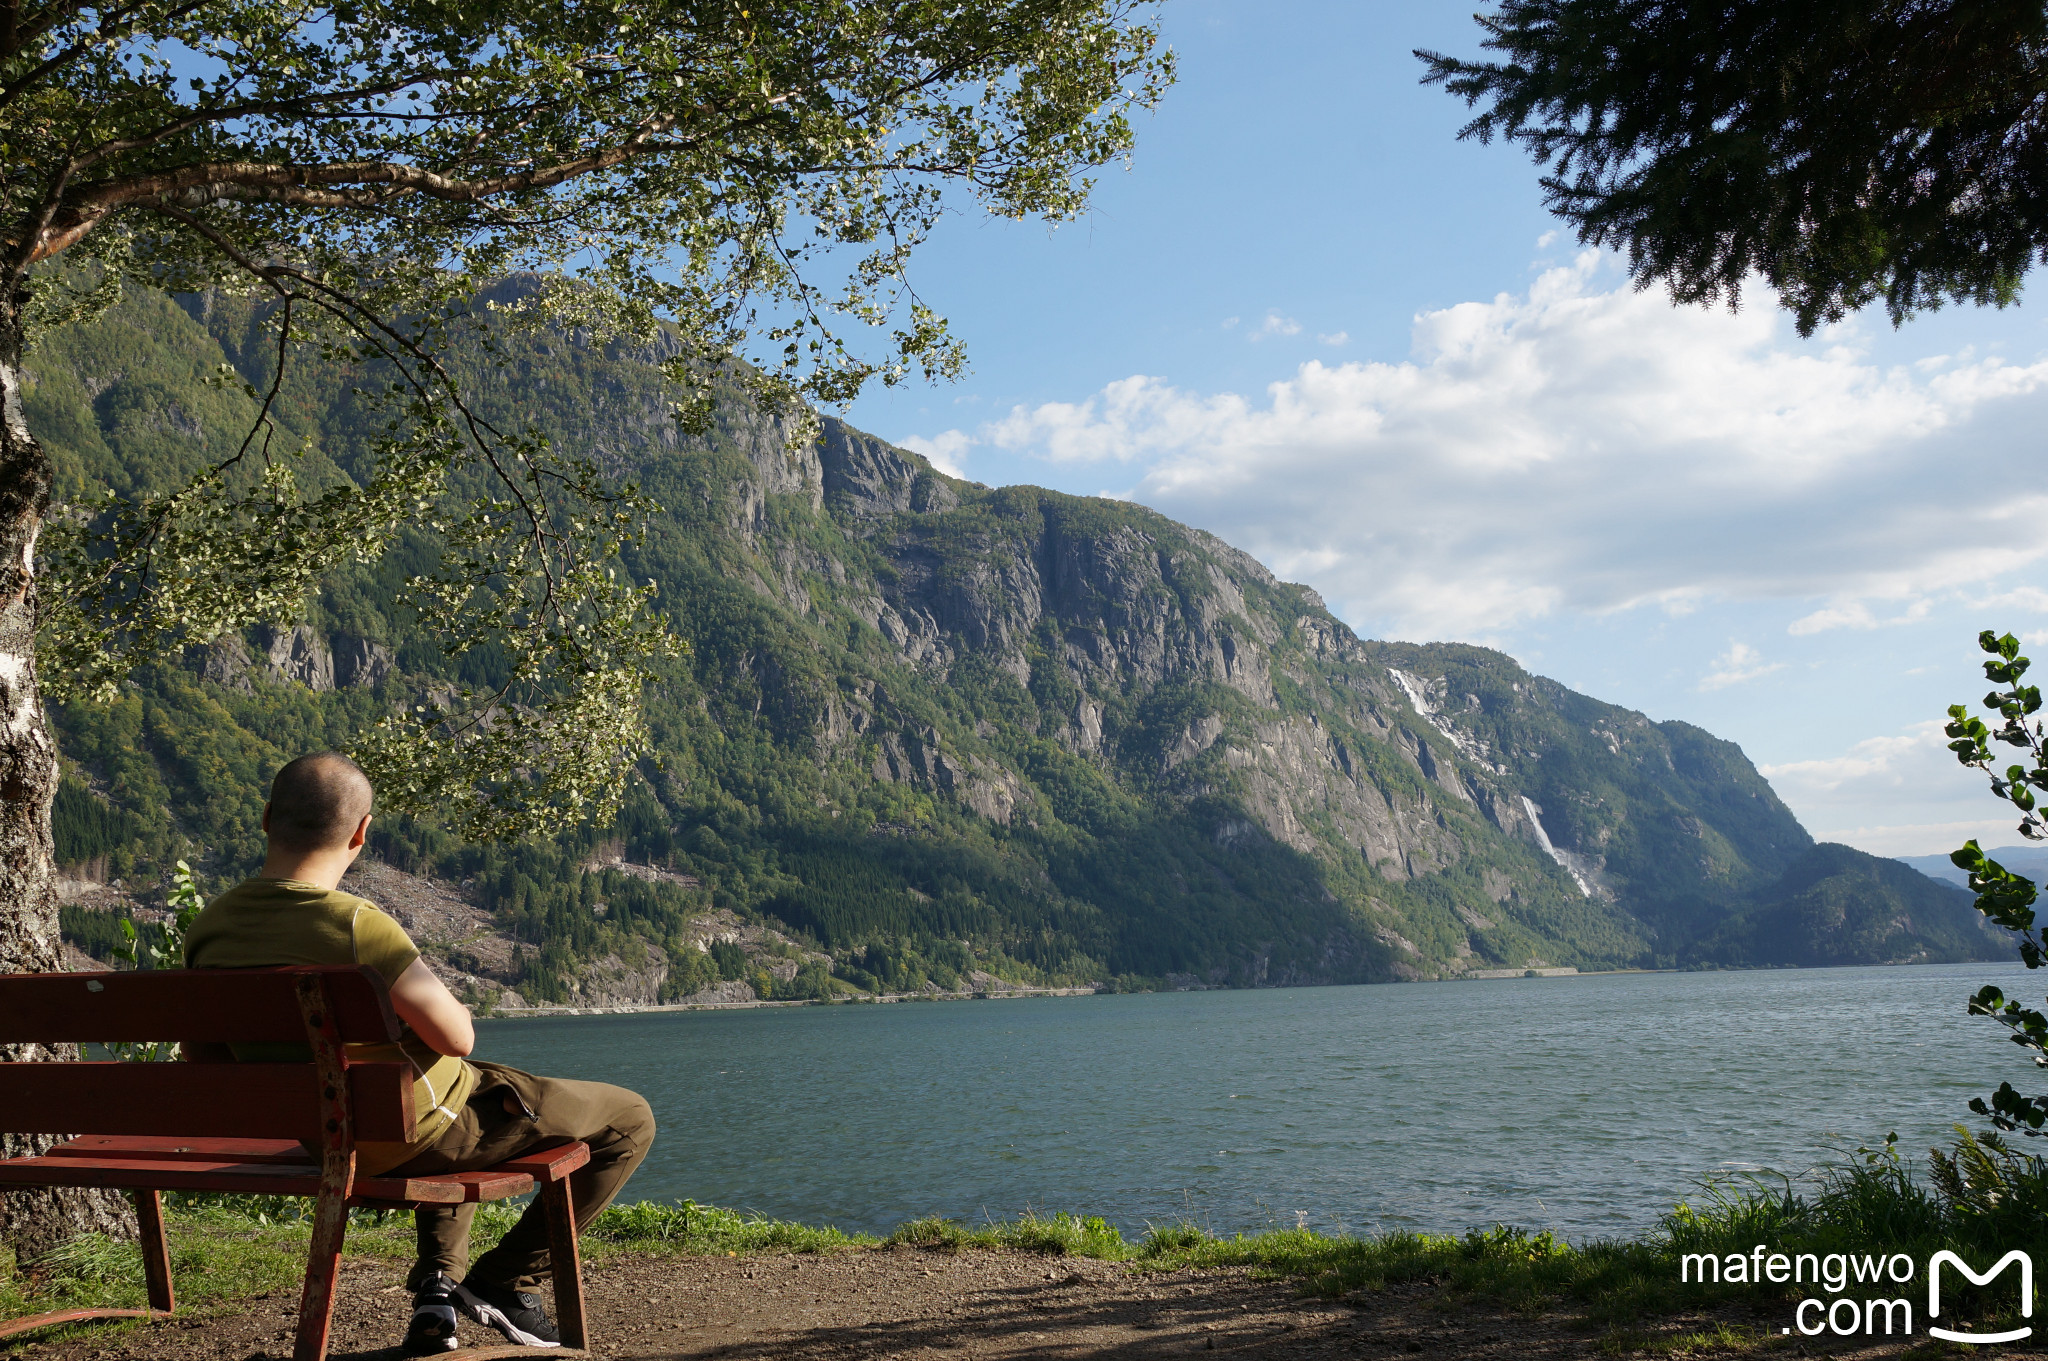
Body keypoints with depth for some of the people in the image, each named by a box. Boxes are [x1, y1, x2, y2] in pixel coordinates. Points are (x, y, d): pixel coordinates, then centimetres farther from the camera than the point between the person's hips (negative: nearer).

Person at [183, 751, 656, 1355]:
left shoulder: (208, 928, -8)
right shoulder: (357, 925, -31)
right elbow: (457, 1036, -25)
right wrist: (433, 1001, -1)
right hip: (417, 1134, -7)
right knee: (629, 1120, 8)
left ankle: (436, 1287, 30)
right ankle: (502, 1281, 10)